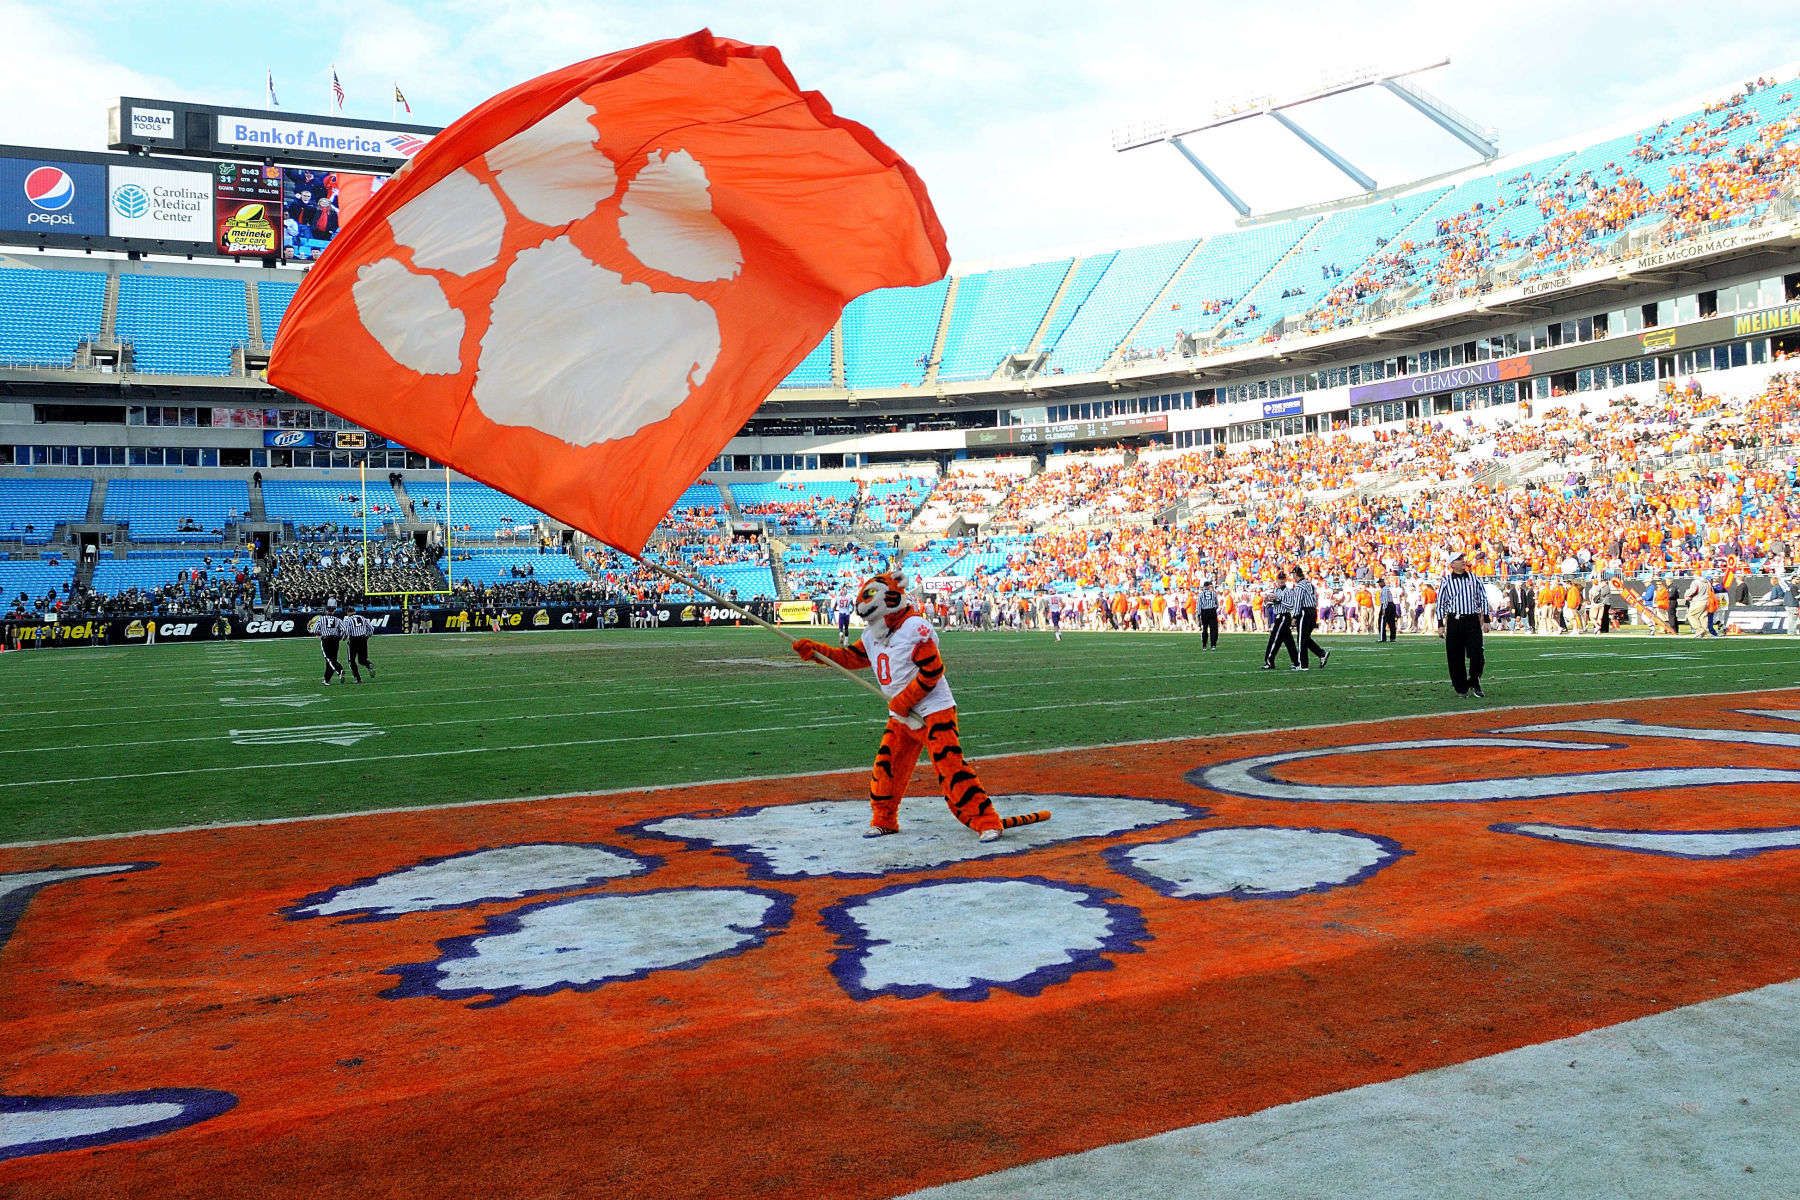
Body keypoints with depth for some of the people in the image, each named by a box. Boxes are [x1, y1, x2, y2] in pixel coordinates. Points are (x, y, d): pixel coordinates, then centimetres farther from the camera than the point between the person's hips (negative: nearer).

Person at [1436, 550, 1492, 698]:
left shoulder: (1474, 579, 10)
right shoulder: (1446, 581, 4)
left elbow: (1483, 599, 11)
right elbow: (1440, 604, 4)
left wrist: (1486, 619, 5)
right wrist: (1440, 625, -1)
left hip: (1473, 621, 1)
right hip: (1454, 621, -1)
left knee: (1477, 654, -6)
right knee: (1456, 657, 1)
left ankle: (1474, 684, 12)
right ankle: (1461, 687, 12)